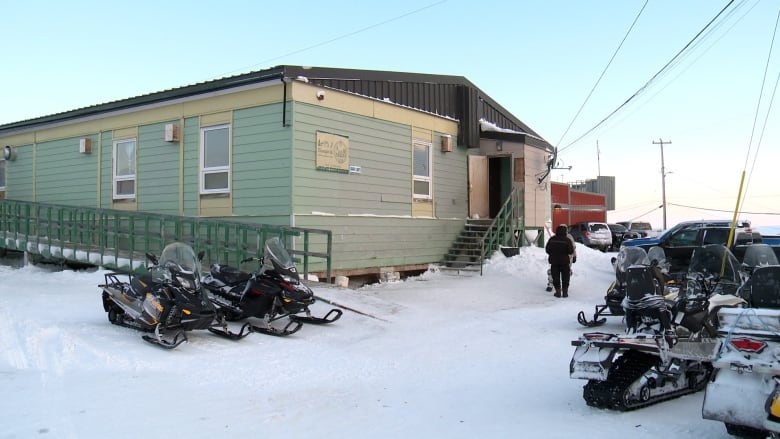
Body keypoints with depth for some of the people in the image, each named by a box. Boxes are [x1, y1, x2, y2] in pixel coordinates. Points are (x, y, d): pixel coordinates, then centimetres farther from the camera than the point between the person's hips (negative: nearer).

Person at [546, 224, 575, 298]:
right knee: (565, 277, 10)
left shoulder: (552, 239, -5)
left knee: (556, 277, 9)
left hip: (554, 261, 2)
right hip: (564, 261, -1)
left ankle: (558, 291, 9)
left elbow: (547, 249, 0)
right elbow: (571, 251, -14)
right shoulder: (567, 240, -12)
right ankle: (565, 292, 12)